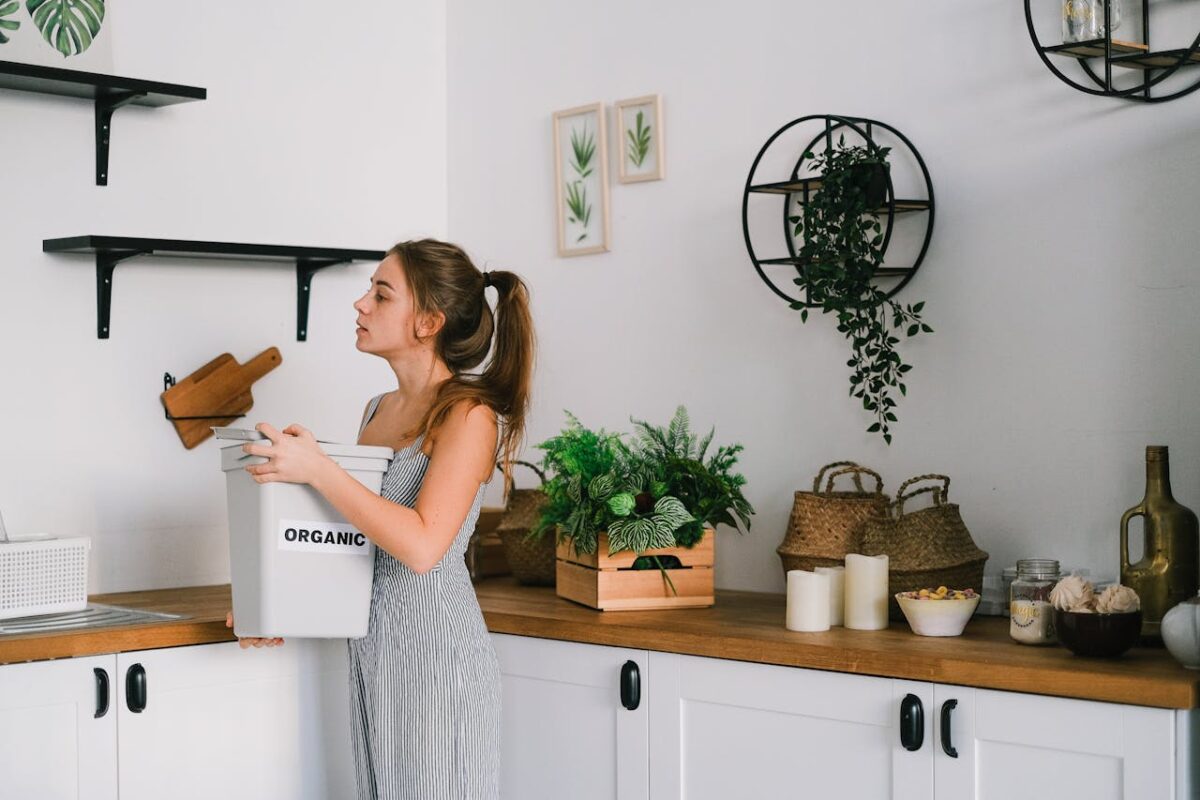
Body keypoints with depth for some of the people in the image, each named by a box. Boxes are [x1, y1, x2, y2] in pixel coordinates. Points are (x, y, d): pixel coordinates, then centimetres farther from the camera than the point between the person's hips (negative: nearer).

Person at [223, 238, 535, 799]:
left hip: (435, 653, -7)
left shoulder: (469, 415, -11)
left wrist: (317, 469, -21)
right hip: (371, 652, 7)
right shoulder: (378, 411, 12)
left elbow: (422, 546, -22)